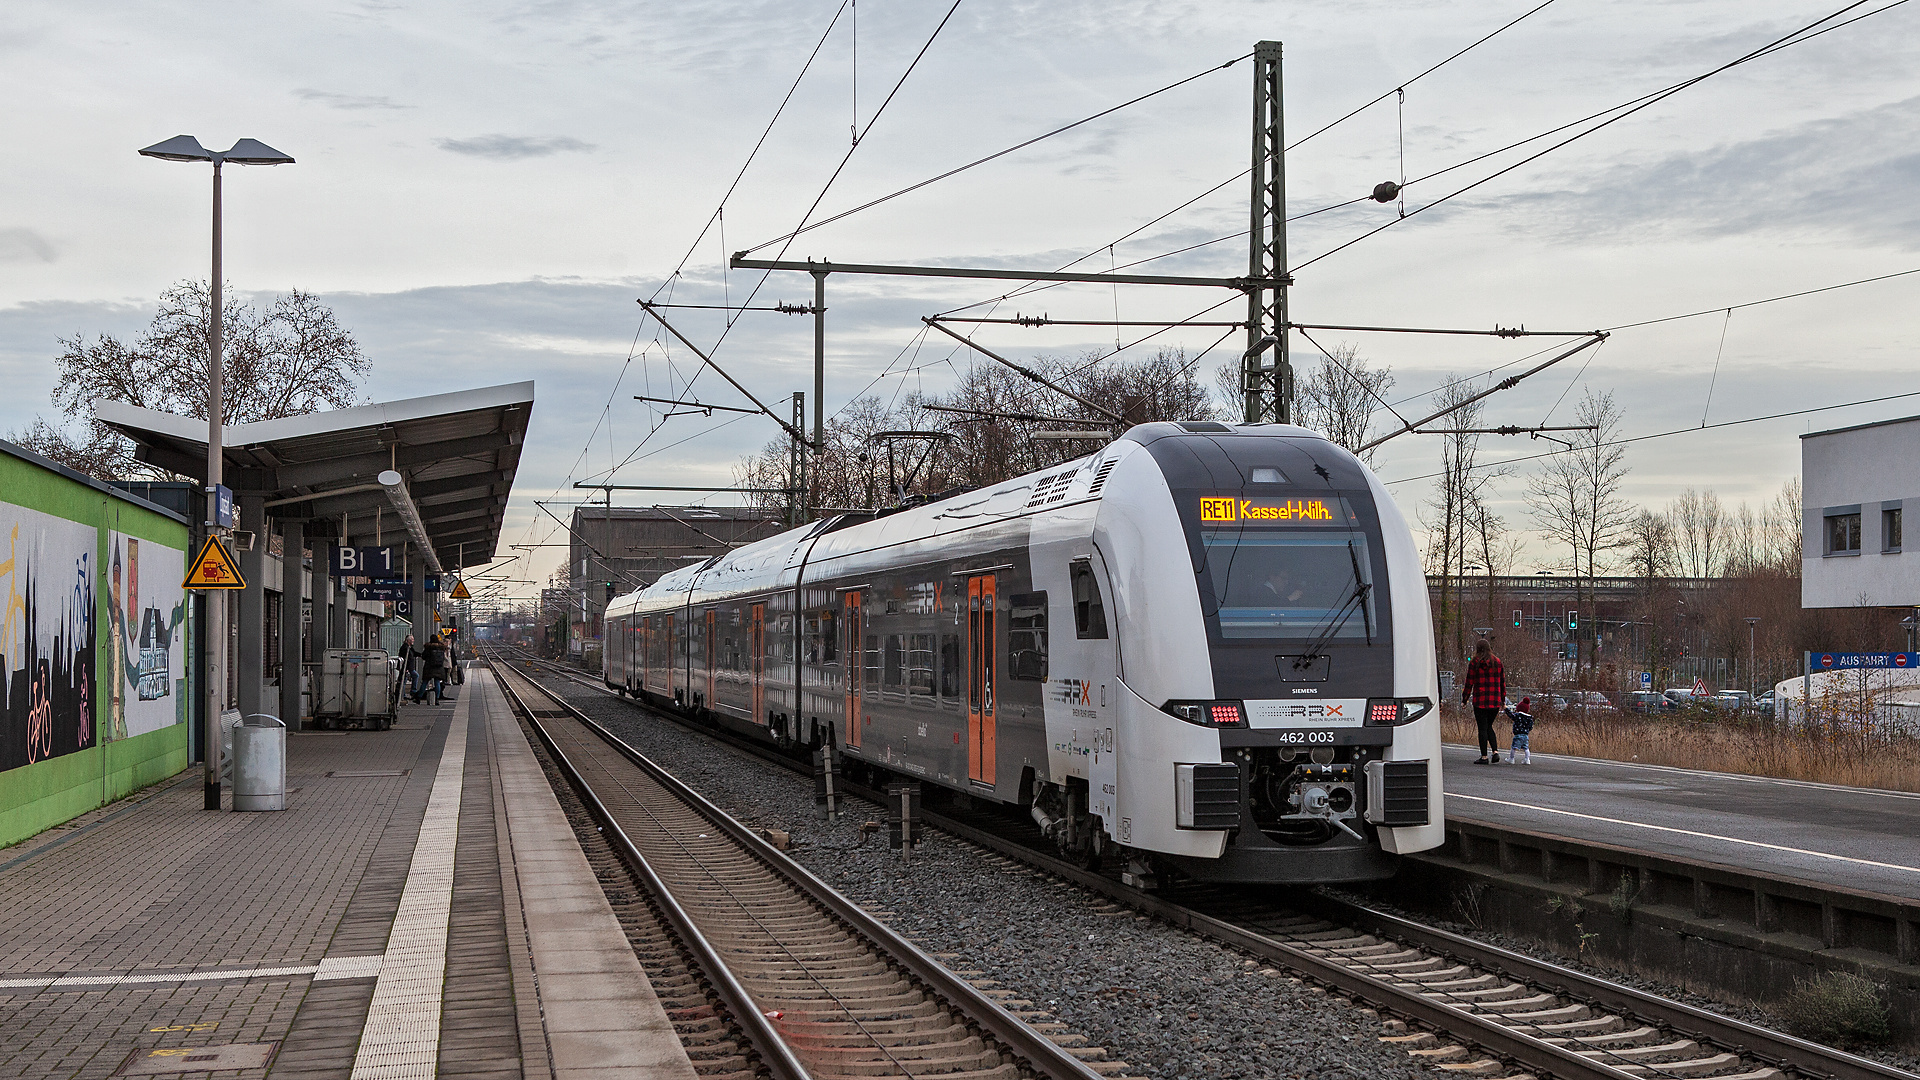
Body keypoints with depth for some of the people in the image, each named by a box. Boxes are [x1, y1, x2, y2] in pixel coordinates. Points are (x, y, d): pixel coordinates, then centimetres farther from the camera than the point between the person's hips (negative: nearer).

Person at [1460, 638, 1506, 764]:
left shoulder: (1474, 663, -5)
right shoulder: (1498, 662, 8)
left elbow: (1469, 683, -4)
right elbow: (1502, 682, 11)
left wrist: (1464, 700, 4)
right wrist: (1503, 700, 18)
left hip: (1480, 701, -4)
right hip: (1495, 702, 4)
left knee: (1483, 728, 1)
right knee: (1489, 726, 17)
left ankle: (1484, 757, 2)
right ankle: (1495, 752, 1)